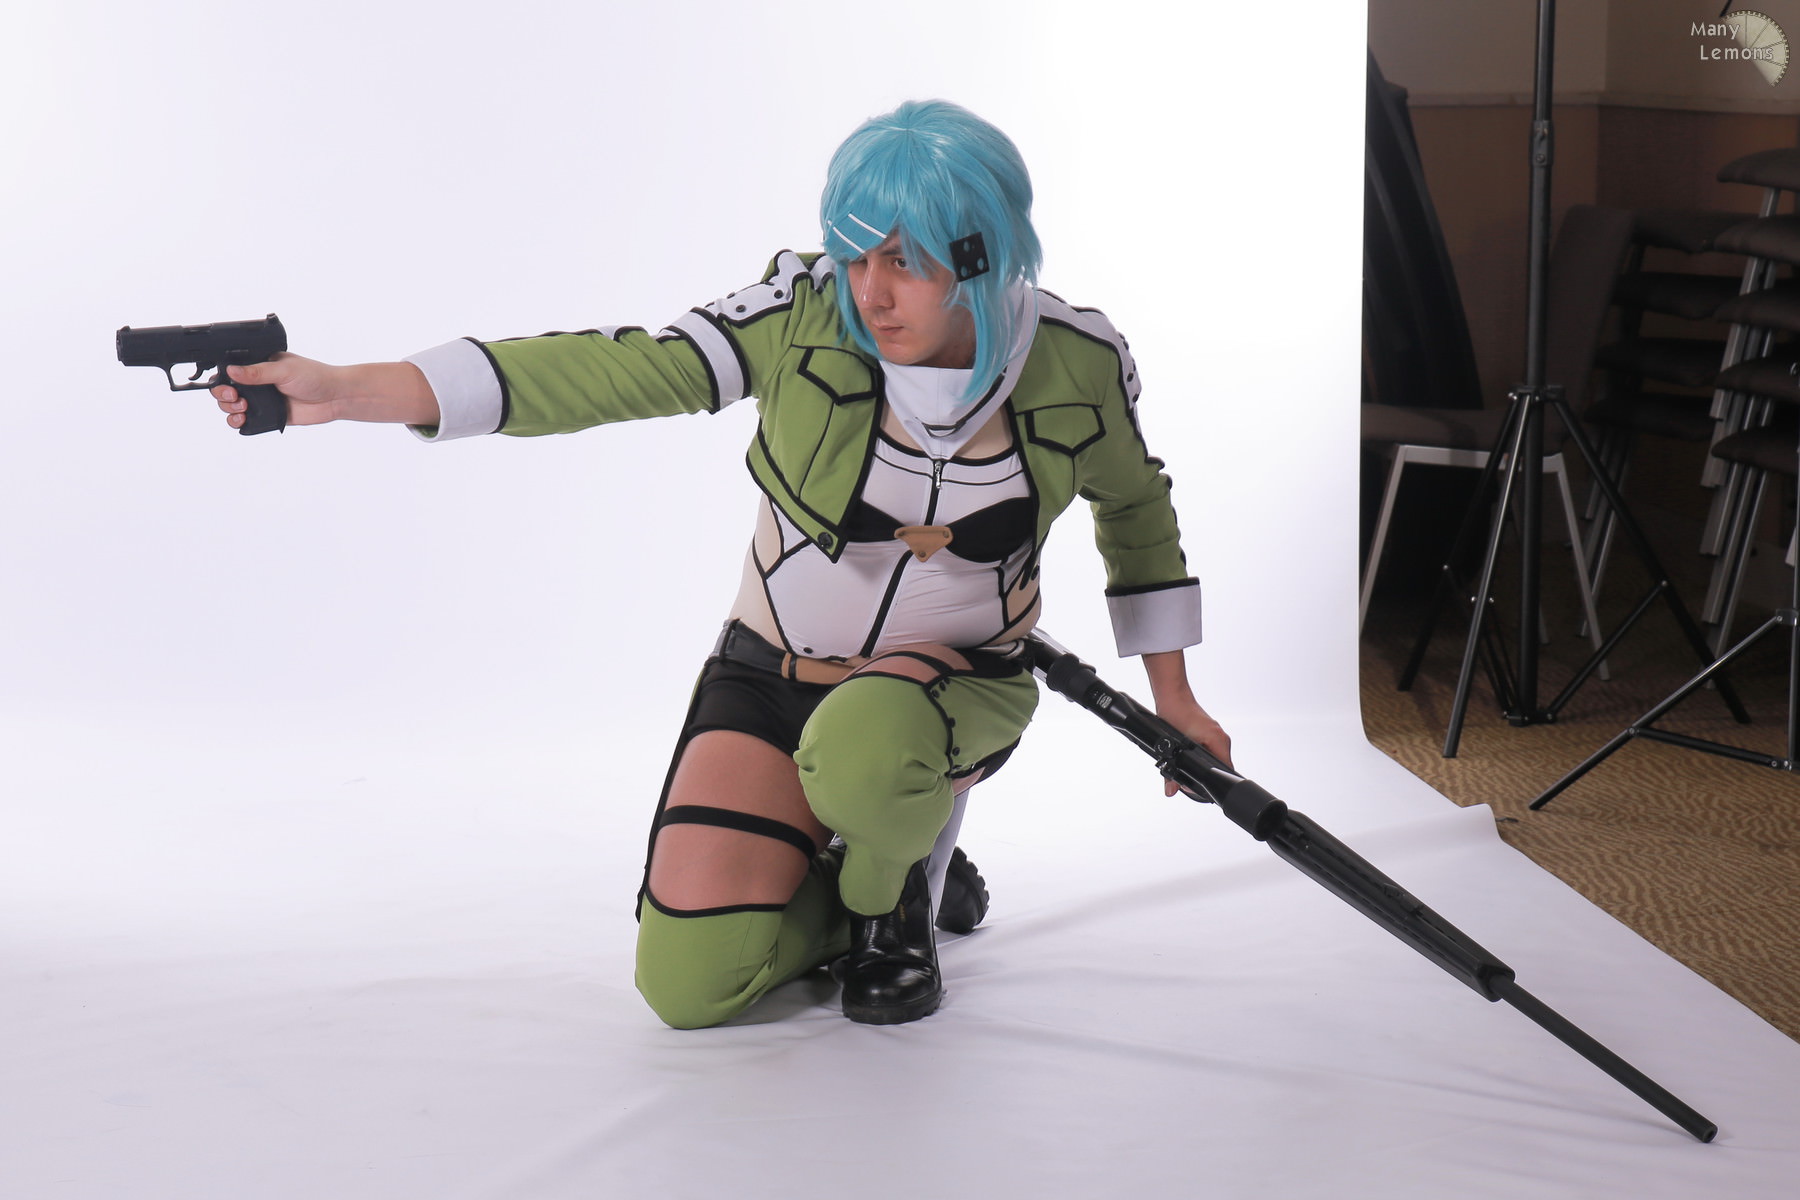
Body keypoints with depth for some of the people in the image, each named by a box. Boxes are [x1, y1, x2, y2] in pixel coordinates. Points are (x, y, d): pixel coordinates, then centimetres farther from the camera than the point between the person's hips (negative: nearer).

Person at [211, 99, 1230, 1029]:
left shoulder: (1078, 367, -15)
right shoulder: (804, 317, -20)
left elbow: (1137, 508, 6)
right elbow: (613, 373, -27)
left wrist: (1173, 696, 11)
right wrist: (348, 391, -37)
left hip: (961, 684, -1)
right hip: (776, 674, 1)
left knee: (857, 748, -40)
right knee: (688, 986, -13)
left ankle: (896, 895, -2)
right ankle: (909, 872, 16)